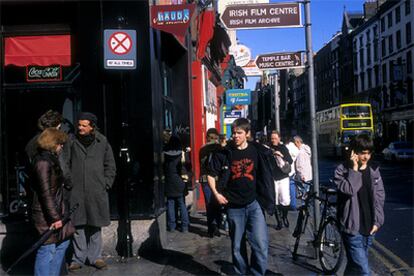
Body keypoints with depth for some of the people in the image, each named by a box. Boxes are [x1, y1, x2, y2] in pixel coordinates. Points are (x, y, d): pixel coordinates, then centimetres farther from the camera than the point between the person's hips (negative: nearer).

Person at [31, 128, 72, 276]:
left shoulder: (50, 159, 11)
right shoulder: (43, 162, -19)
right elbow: (45, 193, -23)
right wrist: (54, 217, -22)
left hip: (55, 211, 10)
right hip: (46, 215, -10)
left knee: (62, 243, 18)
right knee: (48, 249, -2)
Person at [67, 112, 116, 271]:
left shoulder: (103, 143, 4)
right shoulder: (72, 142, 3)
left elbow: (110, 166, 9)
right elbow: (66, 164, 9)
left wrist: (106, 184, 2)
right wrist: (68, 183, 1)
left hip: (96, 192, 0)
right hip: (76, 191, 0)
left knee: (95, 226, 7)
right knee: (78, 226, 4)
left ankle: (95, 257, 19)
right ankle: (79, 258, 17)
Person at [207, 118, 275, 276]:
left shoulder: (258, 151, -2)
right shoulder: (224, 153, -2)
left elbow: (268, 173, 13)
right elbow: (211, 174, 6)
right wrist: (216, 194, -2)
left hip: (254, 203, 0)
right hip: (233, 206, 1)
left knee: (261, 244, -9)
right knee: (237, 246, 11)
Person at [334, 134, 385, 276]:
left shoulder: (374, 170, 6)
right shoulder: (342, 170, -7)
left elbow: (379, 197, 8)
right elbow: (348, 190, -23)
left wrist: (377, 221, 2)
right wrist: (354, 169, -17)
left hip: (369, 228, 5)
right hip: (352, 228, -5)